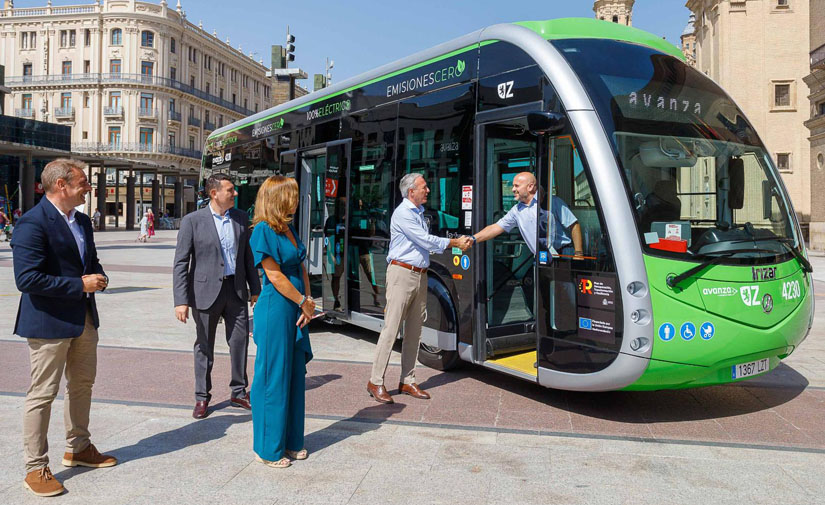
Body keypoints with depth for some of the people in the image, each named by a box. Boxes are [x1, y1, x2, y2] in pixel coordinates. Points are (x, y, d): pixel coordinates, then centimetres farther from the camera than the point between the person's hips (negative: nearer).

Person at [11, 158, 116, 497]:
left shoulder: (82, 221, 10)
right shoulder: (33, 223, -17)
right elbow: (27, 278, -24)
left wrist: (98, 277, 0)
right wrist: (81, 285, -22)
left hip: (85, 319, 9)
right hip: (49, 321, -9)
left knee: (82, 385, 19)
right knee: (43, 393, 1)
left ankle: (78, 448, 36)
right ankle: (35, 468, 15)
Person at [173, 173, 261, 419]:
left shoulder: (241, 218, 6)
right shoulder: (193, 221, -7)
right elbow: (180, 263, -7)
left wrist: (255, 290, 11)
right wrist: (181, 301, -13)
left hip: (236, 290, 3)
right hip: (206, 292, -3)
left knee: (240, 342, 7)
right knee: (204, 347, 8)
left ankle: (239, 393, 23)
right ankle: (202, 397, 24)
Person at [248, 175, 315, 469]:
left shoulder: (289, 230, 12)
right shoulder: (263, 230, -13)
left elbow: (301, 269, 11)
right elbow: (275, 276, -16)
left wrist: (308, 302, -2)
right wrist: (304, 302, -9)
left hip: (296, 310, 9)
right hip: (275, 310, -8)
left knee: (294, 375, 14)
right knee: (273, 378, 2)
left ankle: (290, 442, 28)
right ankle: (269, 449, 17)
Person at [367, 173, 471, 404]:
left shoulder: (419, 212, 19)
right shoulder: (403, 213, -10)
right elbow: (426, 241, -13)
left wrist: (458, 242, 9)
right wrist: (454, 243, -4)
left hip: (420, 276, 9)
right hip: (402, 274, -9)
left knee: (414, 332, 10)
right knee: (391, 329, -7)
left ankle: (407, 381, 18)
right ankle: (376, 382, 0)